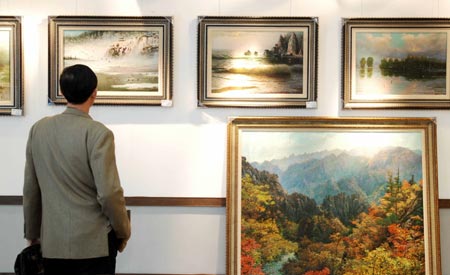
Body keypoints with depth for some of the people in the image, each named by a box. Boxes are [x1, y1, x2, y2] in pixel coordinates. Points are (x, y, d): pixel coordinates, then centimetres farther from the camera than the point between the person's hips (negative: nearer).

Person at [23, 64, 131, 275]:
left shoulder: (38, 129, 0)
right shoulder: (98, 133, -16)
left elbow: (30, 189, 6)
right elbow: (109, 193, -17)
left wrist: (32, 232, 18)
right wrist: (123, 232, -1)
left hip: (51, 242, 5)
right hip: (93, 243, -4)